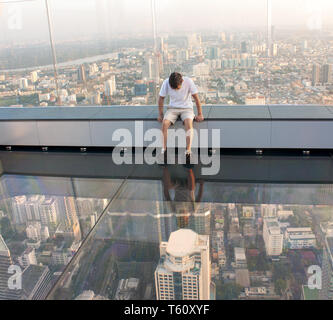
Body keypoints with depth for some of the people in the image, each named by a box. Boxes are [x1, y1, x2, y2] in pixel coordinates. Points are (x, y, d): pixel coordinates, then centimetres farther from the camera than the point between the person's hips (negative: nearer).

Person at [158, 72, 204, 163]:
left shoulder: (188, 81, -19)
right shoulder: (166, 83, -14)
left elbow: (196, 98, -11)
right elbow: (161, 98, -1)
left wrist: (200, 114, -9)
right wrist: (160, 114, -3)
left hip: (187, 108, -2)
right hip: (173, 108, 2)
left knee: (189, 122, -33)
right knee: (164, 123, -27)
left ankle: (188, 152, -34)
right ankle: (164, 151, -23)